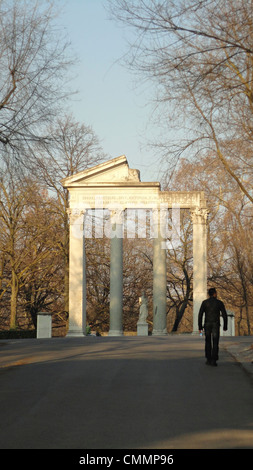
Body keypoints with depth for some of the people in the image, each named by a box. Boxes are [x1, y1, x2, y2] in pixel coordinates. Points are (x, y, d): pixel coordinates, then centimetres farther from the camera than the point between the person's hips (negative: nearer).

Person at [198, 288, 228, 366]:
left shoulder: (204, 302, 1)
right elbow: (225, 315, -1)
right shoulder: (220, 303, 0)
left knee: (208, 342, 13)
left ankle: (208, 360, 10)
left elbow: (200, 314, -5)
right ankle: (213, 361, -9)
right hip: (216, 325, -1)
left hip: (207, 325, 1)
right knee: (215, 343, 0)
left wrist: (200, 326, -1)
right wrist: (225, 327, 10)